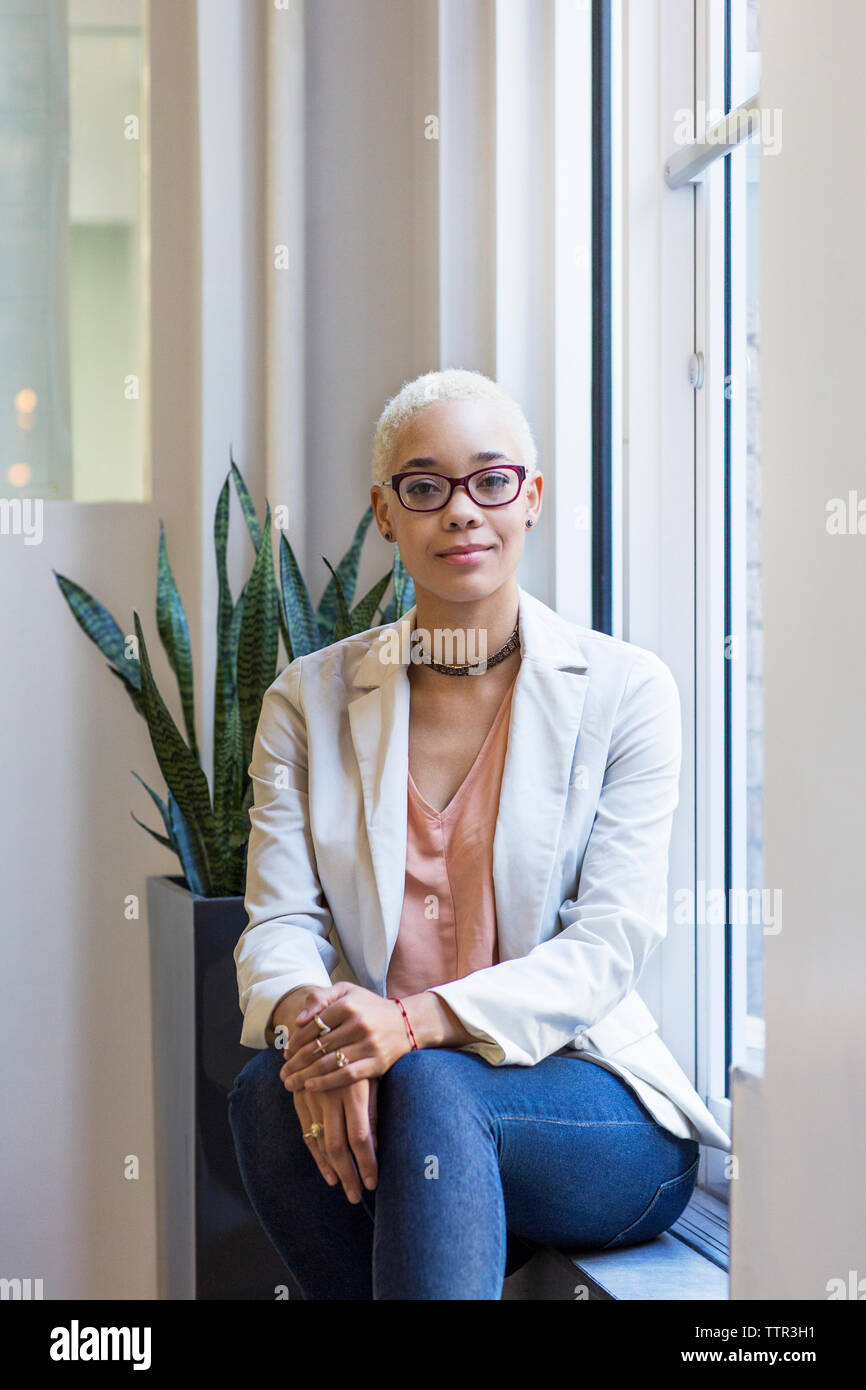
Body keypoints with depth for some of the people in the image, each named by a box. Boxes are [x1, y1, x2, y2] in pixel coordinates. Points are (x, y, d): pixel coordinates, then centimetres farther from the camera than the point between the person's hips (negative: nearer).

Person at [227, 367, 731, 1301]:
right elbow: (279, 922, 2)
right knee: (271, 1085, -32)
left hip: (584, 1100, -2)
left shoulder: (623, 690, 4)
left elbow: (612, 942, -6)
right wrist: (306, 1010, -25)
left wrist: (423, 1021, -24)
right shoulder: (310, 698, 11)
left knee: (425, 1090, -35)